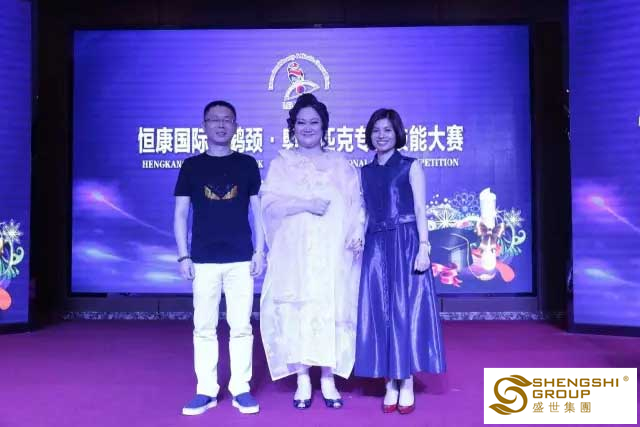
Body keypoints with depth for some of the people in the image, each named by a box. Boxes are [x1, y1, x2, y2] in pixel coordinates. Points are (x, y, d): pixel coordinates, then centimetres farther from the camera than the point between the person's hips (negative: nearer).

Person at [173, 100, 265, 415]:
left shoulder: (247, 164, 7)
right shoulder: (191, 166, 6)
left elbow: (258, 211, 7)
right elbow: (180, 214, 7)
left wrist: (259, 251, -1)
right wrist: (183, 256, -1)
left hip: (241, 259, 0)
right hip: (204, 260, 1)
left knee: (241, 327, 2)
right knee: (204, 327, 3)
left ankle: (241, 389, 12)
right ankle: (206, 390, 13)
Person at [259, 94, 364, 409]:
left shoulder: (341, 165, 14)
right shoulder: (281, 164, 11)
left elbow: (356, 204, 7)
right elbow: (269, 203, -1)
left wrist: (357, 232, -10)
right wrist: (306, 204, -14)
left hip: (332, 253, 1)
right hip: (295, 253, 0)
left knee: (331, 310, -2)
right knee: (296, 311, -4)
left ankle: (328, 379, 8)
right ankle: (302, 380, 6)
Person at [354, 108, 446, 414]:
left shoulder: (411, 166, 4)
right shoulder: (365, 172, 14)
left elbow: (421, 209, -3)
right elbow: (365, 213, 13)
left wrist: (424, 246, -13)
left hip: (405, 244, -4)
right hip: (376, 247, 4)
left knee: (407, 310, -2)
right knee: (380, 314, 3)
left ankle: (407, 385, 4)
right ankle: (390, 384, 11)